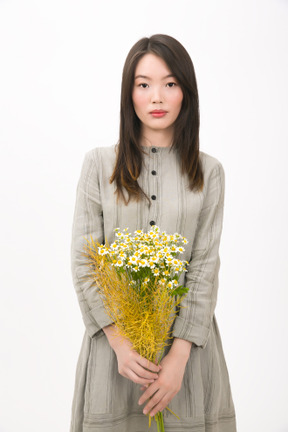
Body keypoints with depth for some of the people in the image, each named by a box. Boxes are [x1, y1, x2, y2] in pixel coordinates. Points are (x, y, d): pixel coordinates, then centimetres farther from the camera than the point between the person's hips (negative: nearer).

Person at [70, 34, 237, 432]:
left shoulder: (209, 172, 1)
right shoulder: (99, 164, 0)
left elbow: (205, 266, -4)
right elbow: (83, 261, -4)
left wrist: (179, 355, -12)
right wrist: (119, 341, -12)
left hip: (186, 338, 1)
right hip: (113, 334, 0)